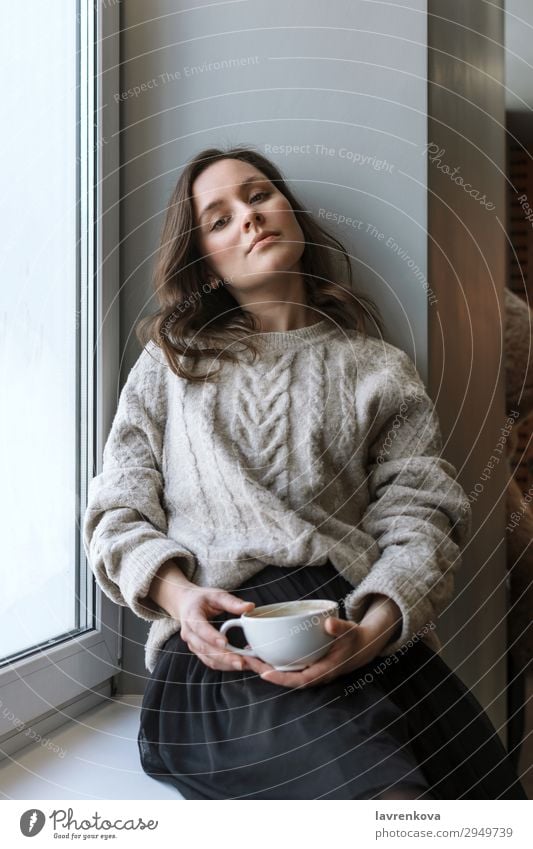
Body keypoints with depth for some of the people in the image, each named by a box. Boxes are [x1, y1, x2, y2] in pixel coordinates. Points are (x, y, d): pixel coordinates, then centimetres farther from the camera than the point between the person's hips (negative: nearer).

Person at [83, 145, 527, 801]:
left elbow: (419, 517, 6)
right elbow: (116, 512, 13)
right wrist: (179, 594, -9)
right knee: (389, 793, -29)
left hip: (369, 631, 2)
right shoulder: (170, 362, 20)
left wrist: (373, 629, -16)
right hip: (222, 643, -1)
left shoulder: (378, 370, 19)